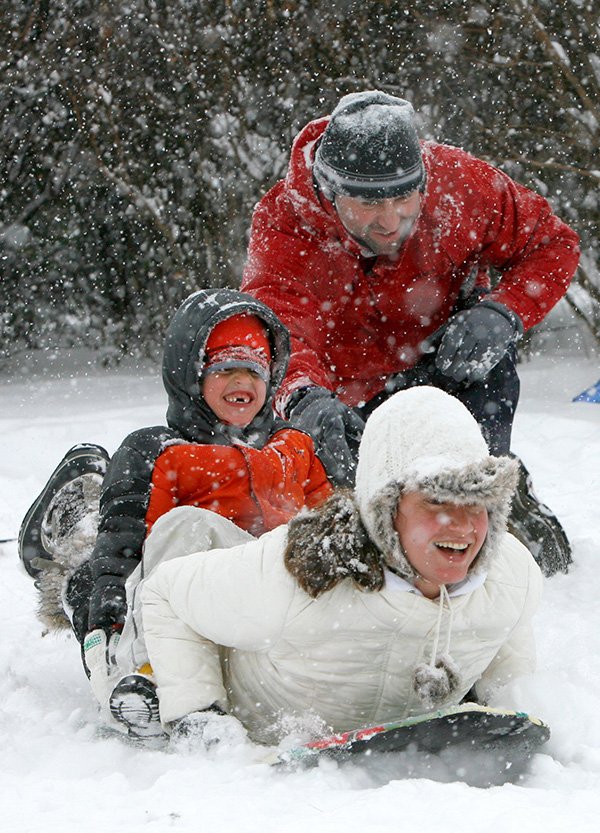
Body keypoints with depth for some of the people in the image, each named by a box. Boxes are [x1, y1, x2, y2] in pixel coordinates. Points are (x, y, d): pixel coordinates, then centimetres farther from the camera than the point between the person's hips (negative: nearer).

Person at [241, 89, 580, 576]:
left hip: (446, 358, 0)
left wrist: (503, 312, -30)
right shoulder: (283, 222, -28)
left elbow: (553, 243, -11)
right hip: (352, 394, 0)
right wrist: (305, 398, -63)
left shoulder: (459, 183, -23)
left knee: (490, 359, -28)